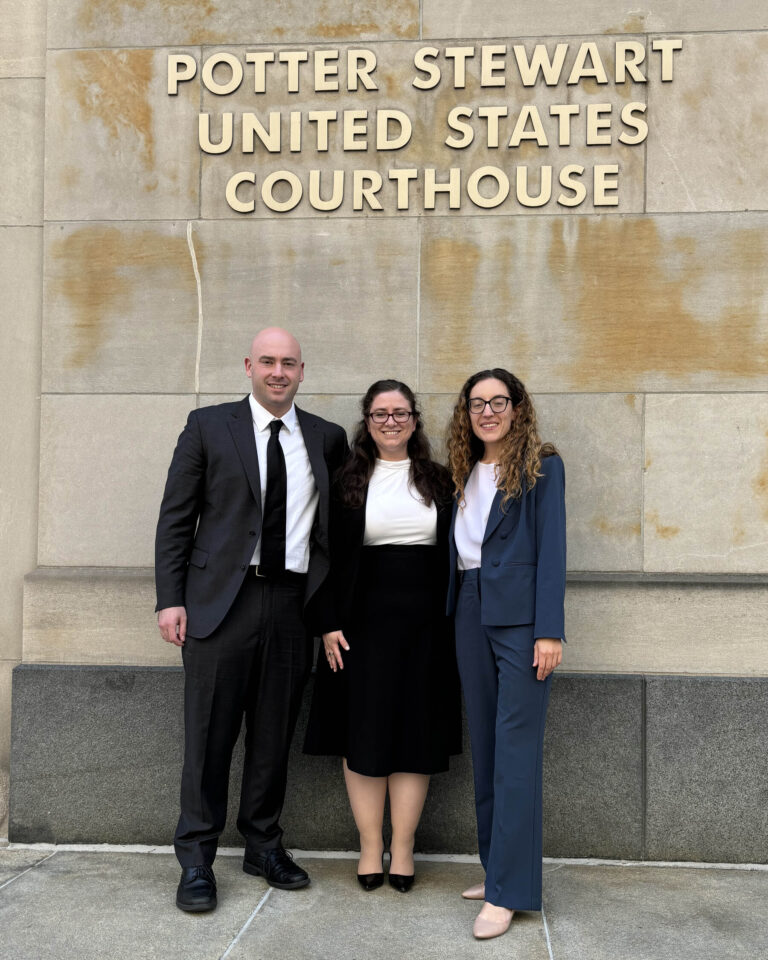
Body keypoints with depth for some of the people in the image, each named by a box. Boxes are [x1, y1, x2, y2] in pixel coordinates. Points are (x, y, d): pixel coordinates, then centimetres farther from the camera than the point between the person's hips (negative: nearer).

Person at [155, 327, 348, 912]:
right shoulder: (209, 426, 4)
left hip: (294, 604, 3)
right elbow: (176, 519, 2)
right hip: (222, 601, -2)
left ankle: (264, 845, 27)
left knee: (275, 734, 11)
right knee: (210, 734, 2)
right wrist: (170, 599, -5)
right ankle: (197, 858, 16)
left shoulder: (327, 439, 11)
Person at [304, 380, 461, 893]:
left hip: (425, 624, 1)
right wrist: (330, 623, -5)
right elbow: (331, 559, 3)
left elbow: (453, 556, 8)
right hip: (364, 623, -1)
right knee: (364, 734, 3)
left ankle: (402, 849, 15)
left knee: (417, 734, 4)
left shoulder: (439, 481, 8)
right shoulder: (347, 483, 5)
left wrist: (454, 627, 2)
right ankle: (370, 848, 16)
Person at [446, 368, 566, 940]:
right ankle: (496, 869, 21)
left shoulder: (542, 466, -2)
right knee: (485, 745, 11)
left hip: (520, 617, -6)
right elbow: (459, 547, 14)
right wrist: (456, 614, 5)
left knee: (515, 748, -6)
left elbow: (551, 548, -9)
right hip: (471, 614, 7)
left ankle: (509, 891, -1)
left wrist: (550, 631, -15)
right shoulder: (465, 473, 15)